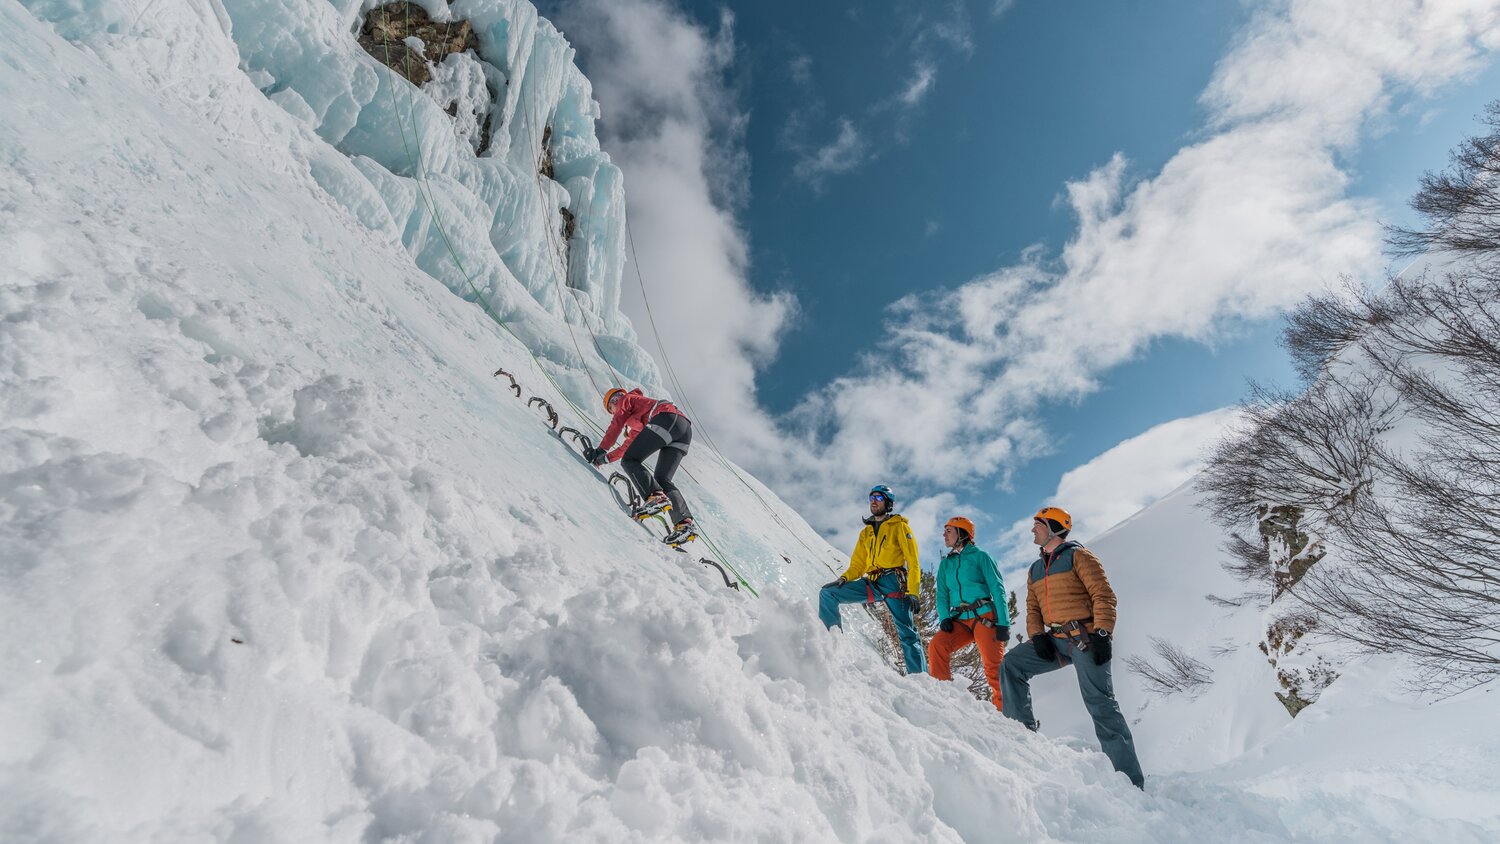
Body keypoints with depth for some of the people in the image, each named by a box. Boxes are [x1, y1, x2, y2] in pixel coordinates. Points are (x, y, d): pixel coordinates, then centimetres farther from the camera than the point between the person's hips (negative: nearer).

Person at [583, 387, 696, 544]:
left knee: (629, 461, -6)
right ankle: (684, 523, -11)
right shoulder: (637, 423, 42)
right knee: (662, 480, 6)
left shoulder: (626, 400, 20)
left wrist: (601, 450, 7)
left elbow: (615, 426, 7)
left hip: (667, 419, -8)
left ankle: (656, 497, -29)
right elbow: (627, 446, 44)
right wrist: (604, 458, 42)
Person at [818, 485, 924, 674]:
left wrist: (912, 592, -12)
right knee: (827, 593, -7)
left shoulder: (899, 526, 8)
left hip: (893, 582, -6)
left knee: (906, 633, -13)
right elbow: (857, 565, 21)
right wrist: (844, 578, 0)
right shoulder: (865, 533, 25)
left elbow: (913, 562, -1)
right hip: (871, 583, 6)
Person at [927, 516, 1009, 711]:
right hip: (960, 620, 5)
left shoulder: (979, 556, 3)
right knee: (936, 646, -18)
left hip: (984, 616, -4)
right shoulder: (945, 563, 18)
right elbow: (942, 595, 15)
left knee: (994, 666, -11)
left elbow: (997, 589, -2)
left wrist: (1003, 622, -11)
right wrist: (944, 618, -4)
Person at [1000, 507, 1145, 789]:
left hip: (1086, 638, -7)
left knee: (1100, 704, -10)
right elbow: (1033, 609, 16)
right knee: (1011, 665, -7)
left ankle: (1130, 779, -3)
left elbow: (1103, 595, -8)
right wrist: (1036, 636, -2)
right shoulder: (1035, 570, 20)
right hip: (1055, 640, 7)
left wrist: (1102, 633, -17)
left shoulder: (1078, 556, -1)